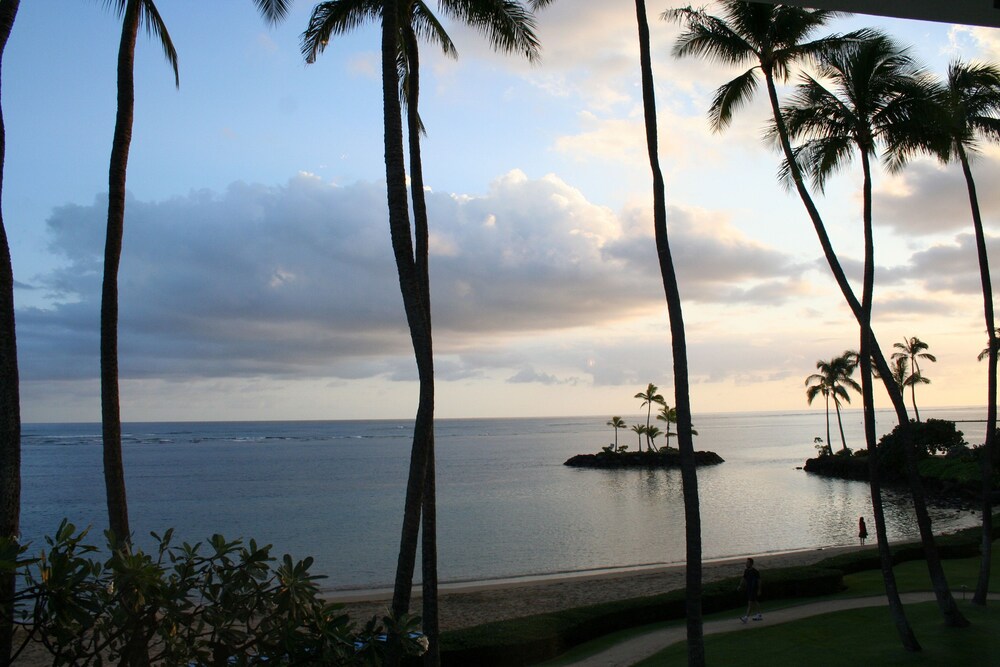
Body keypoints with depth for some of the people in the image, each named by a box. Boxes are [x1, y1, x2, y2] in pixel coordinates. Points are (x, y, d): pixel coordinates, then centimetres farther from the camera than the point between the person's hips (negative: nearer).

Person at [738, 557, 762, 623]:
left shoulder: (755, 571, -14)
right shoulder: (746, 571, 7)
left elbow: (759, 581, -11)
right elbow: (743, 579, 14)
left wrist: (759, 590, -11)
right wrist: (740, 586, 4)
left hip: (754, 589, -8)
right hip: (748, 588, 8)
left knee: (750, 603, -10)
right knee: (755, 602, 16)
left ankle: (746, 617, -13)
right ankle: (759, 615, 26)